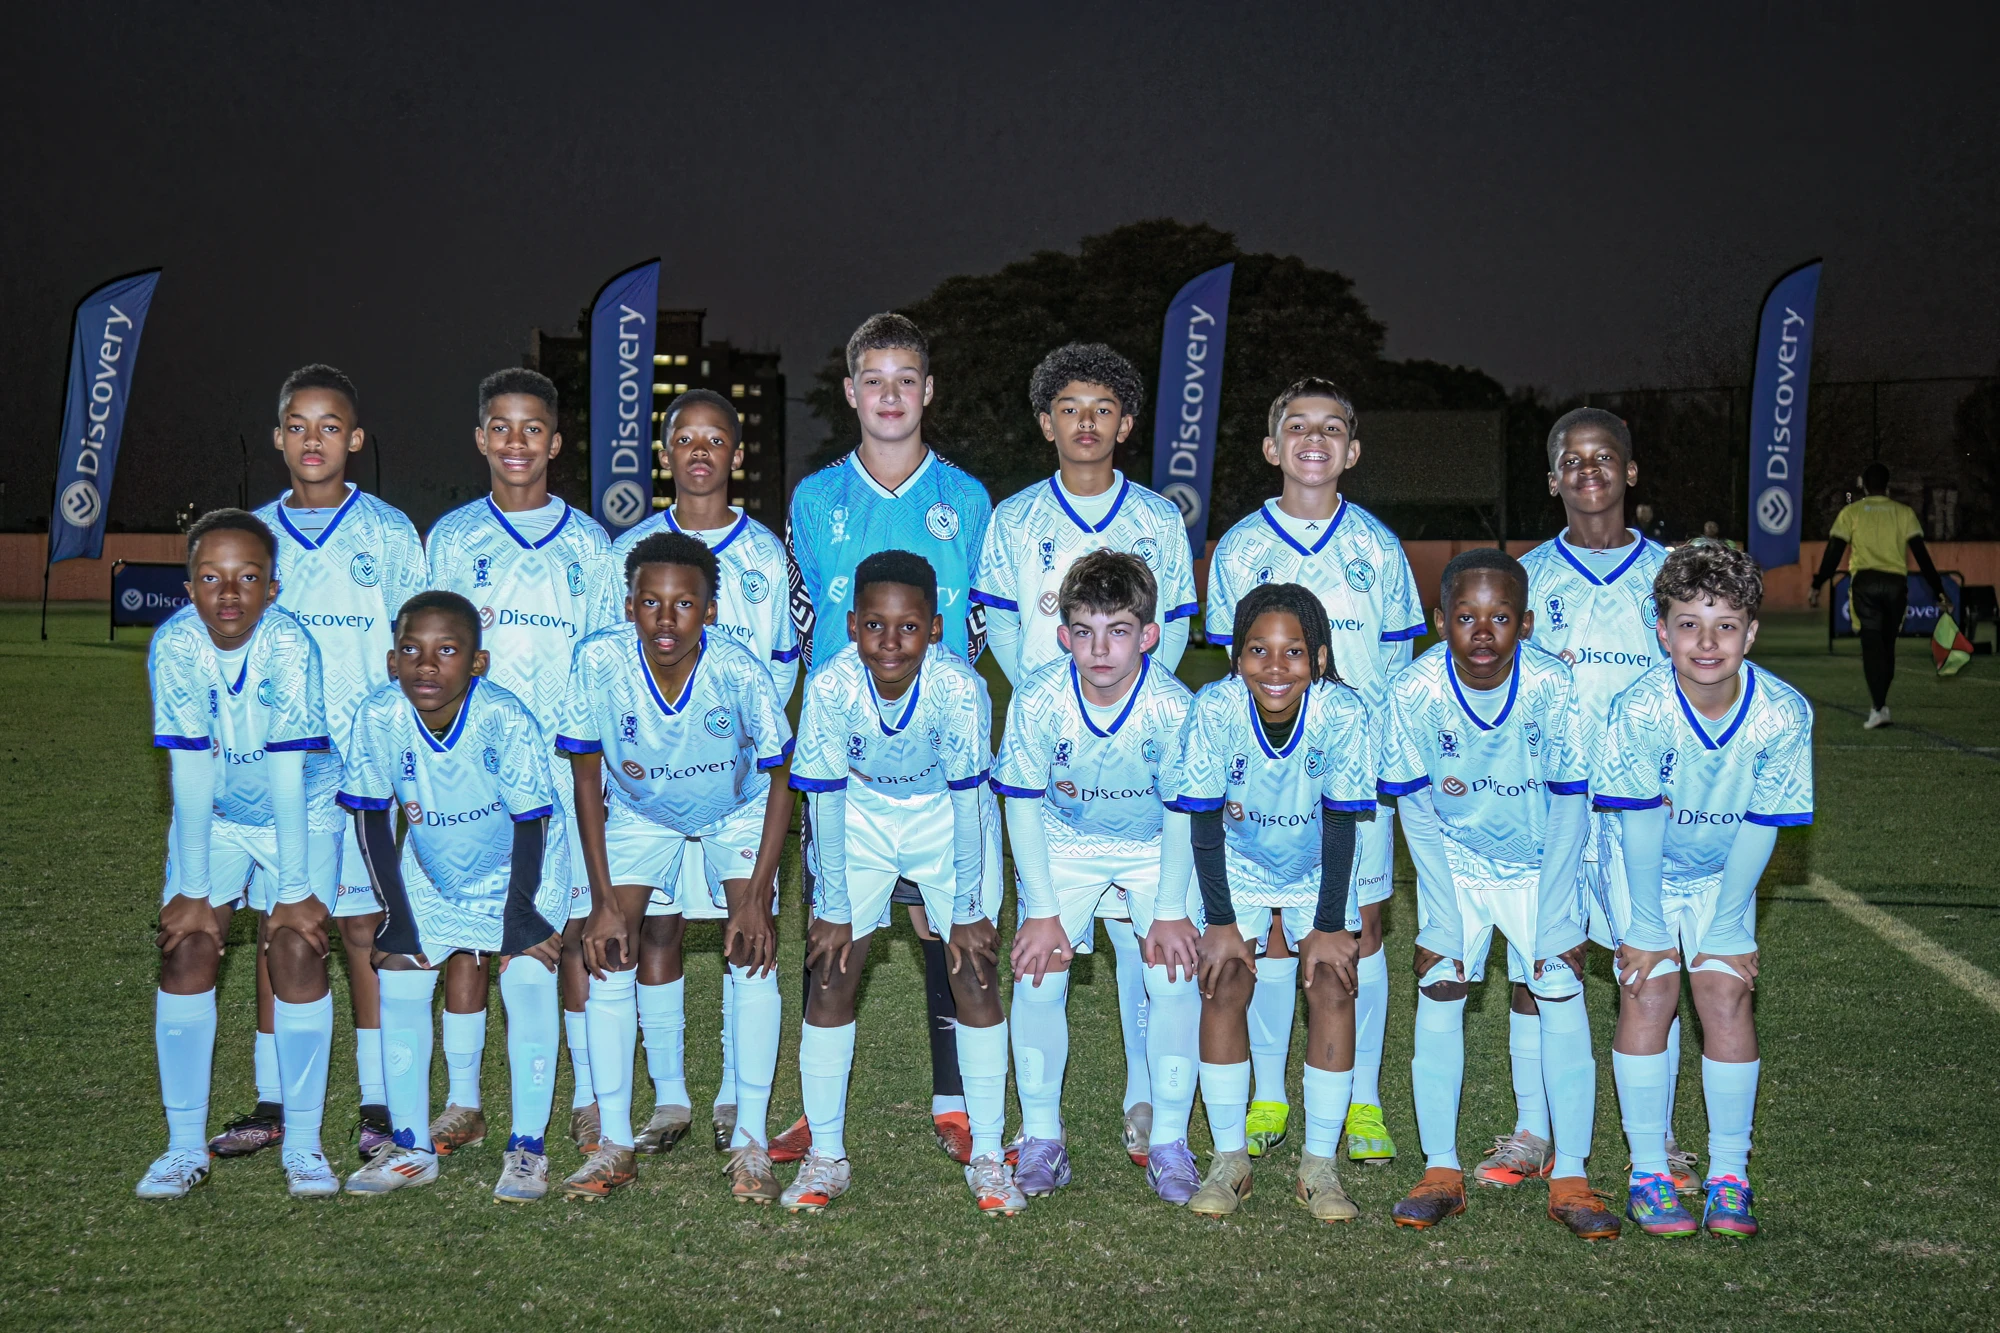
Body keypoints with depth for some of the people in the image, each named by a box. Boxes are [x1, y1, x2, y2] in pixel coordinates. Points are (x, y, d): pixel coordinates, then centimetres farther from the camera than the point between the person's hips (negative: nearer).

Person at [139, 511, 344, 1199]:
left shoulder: (291, 646, -27)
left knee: (297, 949, -13)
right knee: (187, 947, -9)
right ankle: (185, 1146, 3)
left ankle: (303, 1144, -1)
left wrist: (295, 891, -22)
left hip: (302, 811, -2)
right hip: (213, 814, 2)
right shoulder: (173, 645, -22)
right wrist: (193, 890, -19)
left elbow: (288, 772, -25)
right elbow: (192, 770, -20)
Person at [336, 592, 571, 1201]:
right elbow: (371, 816, -11)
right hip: (432, 875, 4)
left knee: (529, 983, -14)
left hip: (522, 871, -3)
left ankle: (527, 1147, 0)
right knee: (399, 981, 0)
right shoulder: (378, 716, -24)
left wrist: (521, 912, -15)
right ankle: (411, 1147, 14)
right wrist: (399, 915, -10)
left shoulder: (506, 719, -32)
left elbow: (529, 821, -21)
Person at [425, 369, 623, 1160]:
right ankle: (463, 1104, 12)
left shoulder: (587, 543, 9)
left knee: (576, 926, -1)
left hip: (565, 761, 0)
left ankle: (590, 1101, 9)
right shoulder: (452, 537, 9)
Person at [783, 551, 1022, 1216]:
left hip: (943, 820, -1)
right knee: (830, 975, -5)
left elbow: (967, 801, -20)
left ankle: (988, 1157, 6)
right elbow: (827, 800, -17)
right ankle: (825, 1156, 8)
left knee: (976, 974, -7)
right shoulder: (830, 686, -27)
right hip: (859, 819, 1)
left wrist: (967, 909, -14)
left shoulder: (959, 688, -30)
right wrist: (832, 907, -12)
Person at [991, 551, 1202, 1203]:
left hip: (1156, 849, -1)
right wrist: (1041, 910, -14)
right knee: (1037, 975, -12)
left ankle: (1168, 1140, 4)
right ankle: (1041, 1136, 6)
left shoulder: (1174, 706, -26)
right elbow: (1022, 805, -13)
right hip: (1063, 846, 1)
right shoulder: (1038, 699, -25)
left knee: (1175, 980, -14)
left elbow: (1181, 813, -13)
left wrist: (1171, 911, -13)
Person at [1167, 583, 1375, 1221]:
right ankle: (1230, 1159, 0)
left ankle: (1320, 1164, -1)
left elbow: (1340, 826, -19)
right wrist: (1221, 923, -16)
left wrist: (1329, 926, -16)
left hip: (1319, 873, 0)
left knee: (1332, 988, -14)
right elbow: (1205, 824, -18)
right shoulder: (1214, 709, -27)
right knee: (1223, 986, -14)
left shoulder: (1344, 713, -27)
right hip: (1238, 867, 0)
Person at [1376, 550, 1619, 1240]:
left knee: (1562, 996, -6)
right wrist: (1444, 914, -12)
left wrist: (1554, 919, -13)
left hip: (1541, 861, -1)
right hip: (1454, 858, 1)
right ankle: (1441, 1173, 5)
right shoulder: (1414, 690, -23)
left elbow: (1571, 803, -14)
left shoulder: (1555, 685, -25)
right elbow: (1416, 808, -11)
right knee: (1437, 993, -6)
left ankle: (1571, 1179, 4)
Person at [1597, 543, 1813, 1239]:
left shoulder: (1784, 713, -24)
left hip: (1723, 874, 2)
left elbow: (1759, 827, -14)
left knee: (1726, 995, -7)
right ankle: (1649, 1173, 2)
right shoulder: (1641, 707, -29)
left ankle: (1729, 1176, 5)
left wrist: (1726, 925, -9)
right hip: (1642, 870, -1)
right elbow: (1640, 821, -21)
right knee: (1649, 993, -9)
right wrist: (1646, 924, -15)